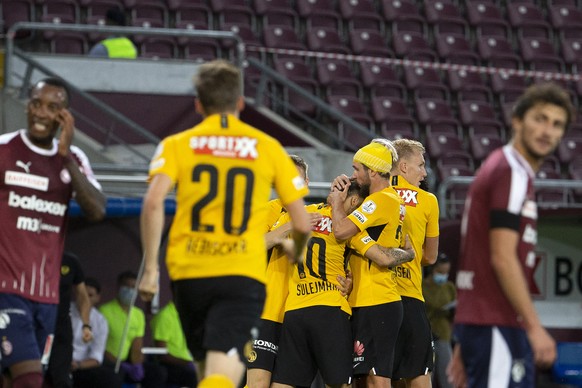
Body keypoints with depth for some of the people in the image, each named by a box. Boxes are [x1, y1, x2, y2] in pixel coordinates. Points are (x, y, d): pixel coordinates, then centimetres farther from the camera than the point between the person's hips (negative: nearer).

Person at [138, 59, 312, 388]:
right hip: (244, 274, -2)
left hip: (189, 274, 2)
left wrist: (150, 268, -5)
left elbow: (153, 202, -10)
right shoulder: (268, 148, 10)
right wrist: (296, 251, 32)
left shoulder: (177, 145, 9)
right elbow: (302, 224, 9)